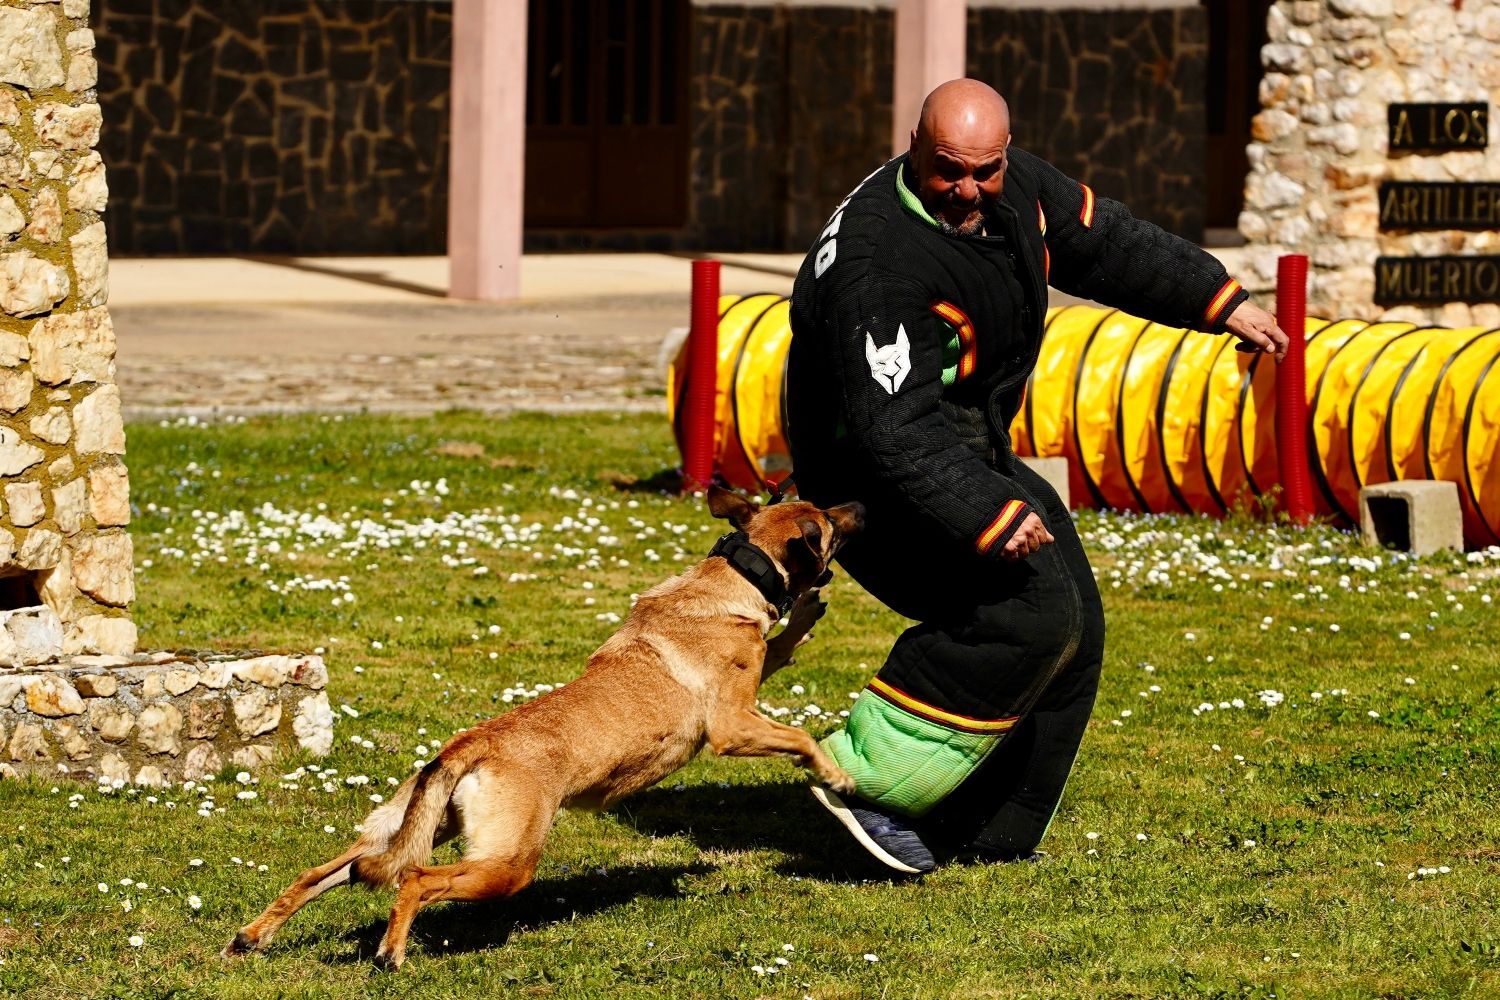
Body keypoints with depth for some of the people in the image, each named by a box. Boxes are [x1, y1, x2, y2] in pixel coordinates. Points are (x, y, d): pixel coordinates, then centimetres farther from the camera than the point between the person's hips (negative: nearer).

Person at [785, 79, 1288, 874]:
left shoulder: (1014, 188, -4)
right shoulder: (883, 264, -32)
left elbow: (1103, 242, 14)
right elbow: (896, 429, -37)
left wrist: (1221, 304, 18)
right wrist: (986, 516, -44)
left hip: (968, 454, 10)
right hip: (882, 480, -10)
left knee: (1071, 633, 9)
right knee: (1030, 610, -25)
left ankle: (983, 835, 15)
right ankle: (865, 775, -19)